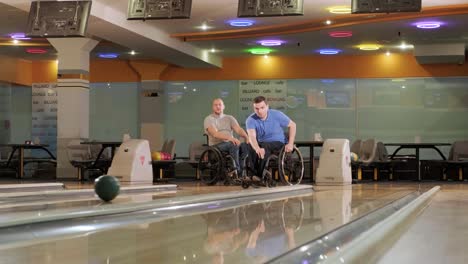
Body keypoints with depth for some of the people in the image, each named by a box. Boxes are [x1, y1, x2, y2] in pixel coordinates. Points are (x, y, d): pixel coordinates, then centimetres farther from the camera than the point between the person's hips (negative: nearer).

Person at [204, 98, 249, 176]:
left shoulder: (229, 118, 17)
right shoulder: (209, 119, 2)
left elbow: (238, 129, 1)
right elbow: (215, 134, -16)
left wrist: (246, 137, -23)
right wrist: (229, 138, -32)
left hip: (231, 143, 4)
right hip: (216, 145, -4)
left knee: (245, 145, -27)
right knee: (234, 145, -35)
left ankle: (243, 171, -31)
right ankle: (237, 172, -34)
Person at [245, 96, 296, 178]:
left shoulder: (277, 115, -12)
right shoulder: (251, 120, -14)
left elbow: (292, 125, -1)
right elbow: (252, 136, -31)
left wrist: (290, 144, -11)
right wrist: (258, 149, -52)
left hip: (278, 143, -1)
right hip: (262, 144, 2)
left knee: (265, 147, -34)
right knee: (251, 147, -31)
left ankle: (260, 175, -32)